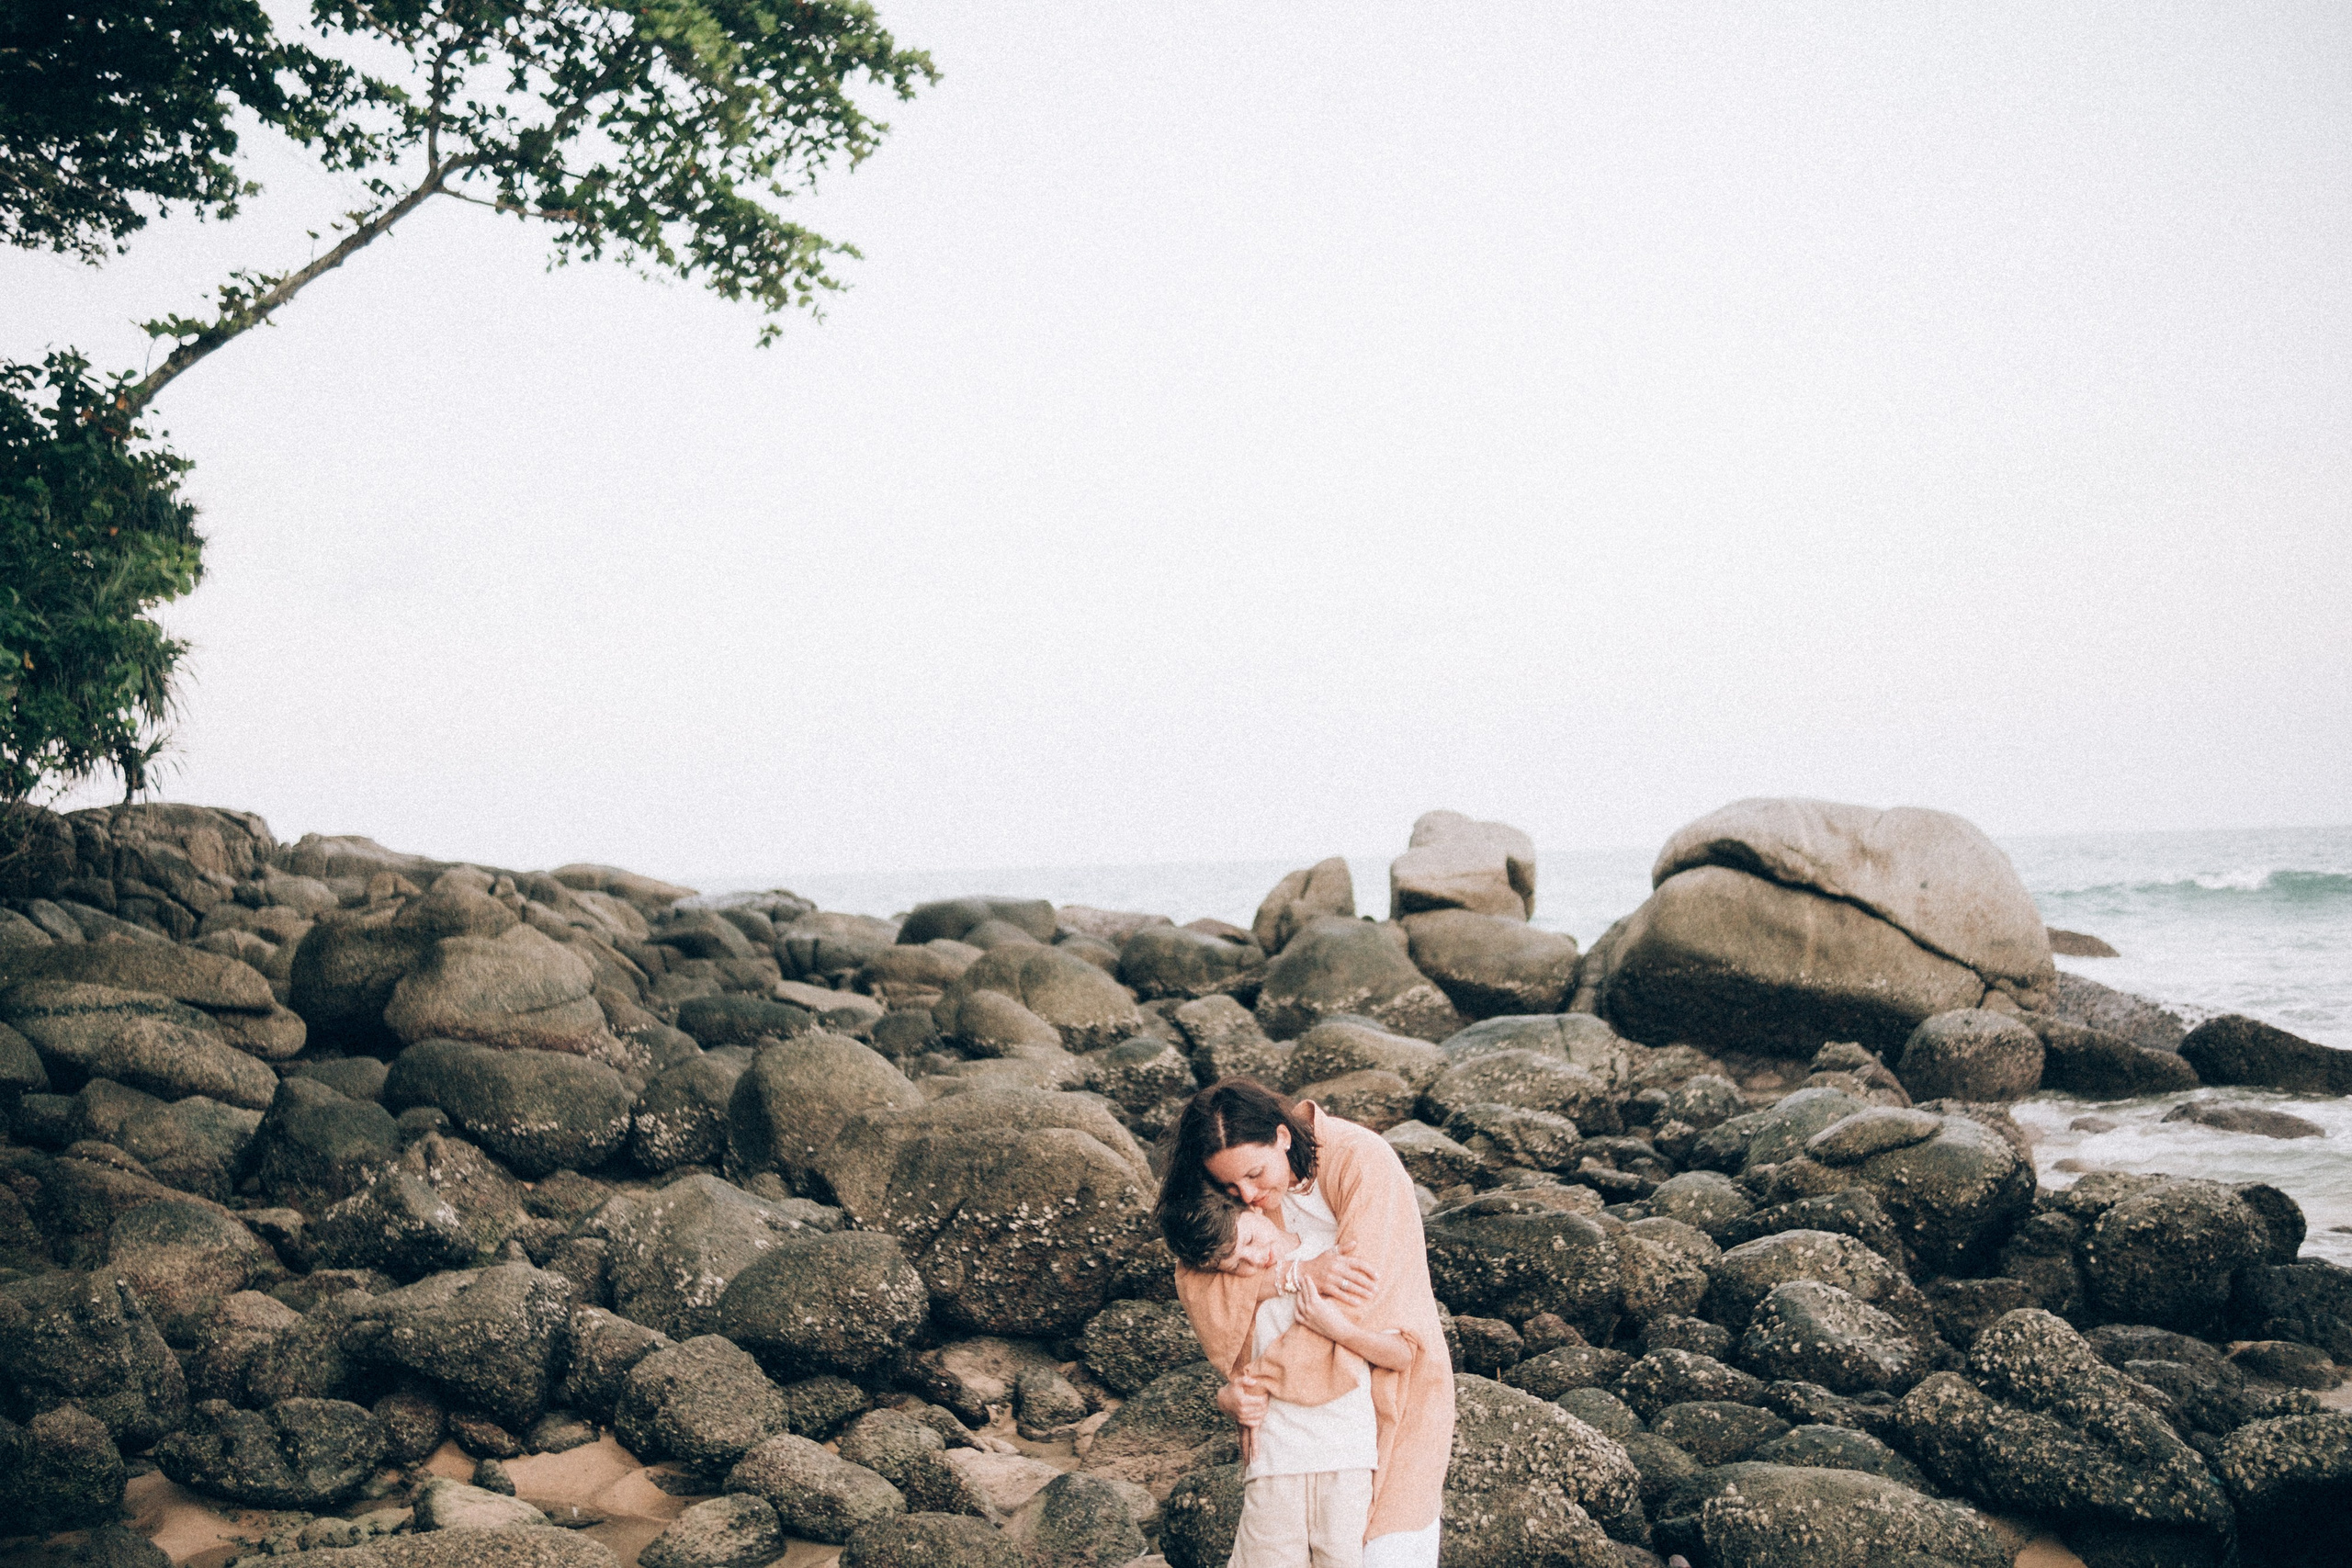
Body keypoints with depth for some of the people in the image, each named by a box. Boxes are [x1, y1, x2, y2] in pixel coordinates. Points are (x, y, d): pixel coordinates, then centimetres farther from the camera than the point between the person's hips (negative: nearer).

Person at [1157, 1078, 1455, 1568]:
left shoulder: (1363, 1163, -22)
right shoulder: (1231, 1195, -6)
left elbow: (1357, 1301, -28)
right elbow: (1195, 1283, -18)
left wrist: (1258, 1379, -25)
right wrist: (1298, 1273, -33)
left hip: (1391, 1377, -4)